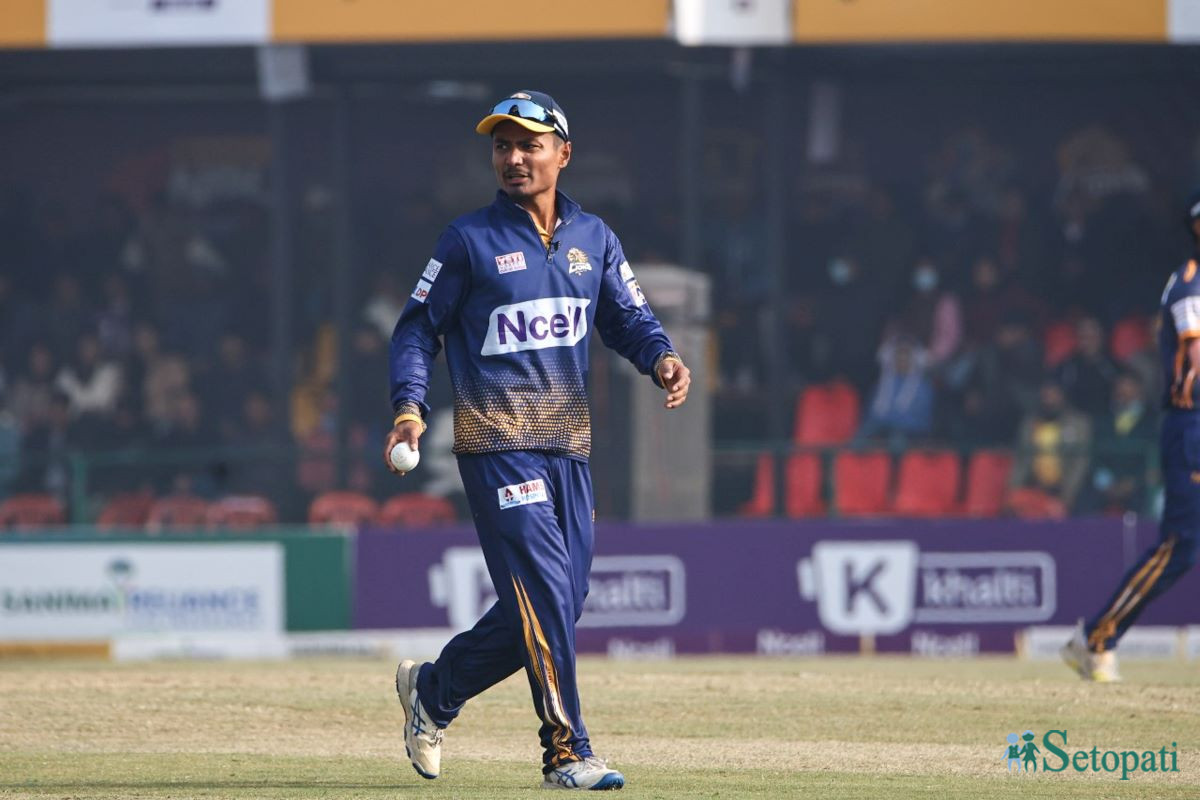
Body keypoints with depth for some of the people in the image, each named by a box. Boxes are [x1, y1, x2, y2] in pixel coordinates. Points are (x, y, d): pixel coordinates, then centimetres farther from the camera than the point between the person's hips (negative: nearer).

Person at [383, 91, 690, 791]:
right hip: (497, 440, -5)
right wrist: (410, 406, -11)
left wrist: (663, 357, -9)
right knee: (545, 593, -14)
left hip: (569, 444, 6)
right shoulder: (470, 240, 1)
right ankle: (567, 754, -13)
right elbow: (419, 328, 4)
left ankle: (434, 688, 27)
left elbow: (629, 318, 13)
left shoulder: (593, 238, 13)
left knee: (561, 601, 7)